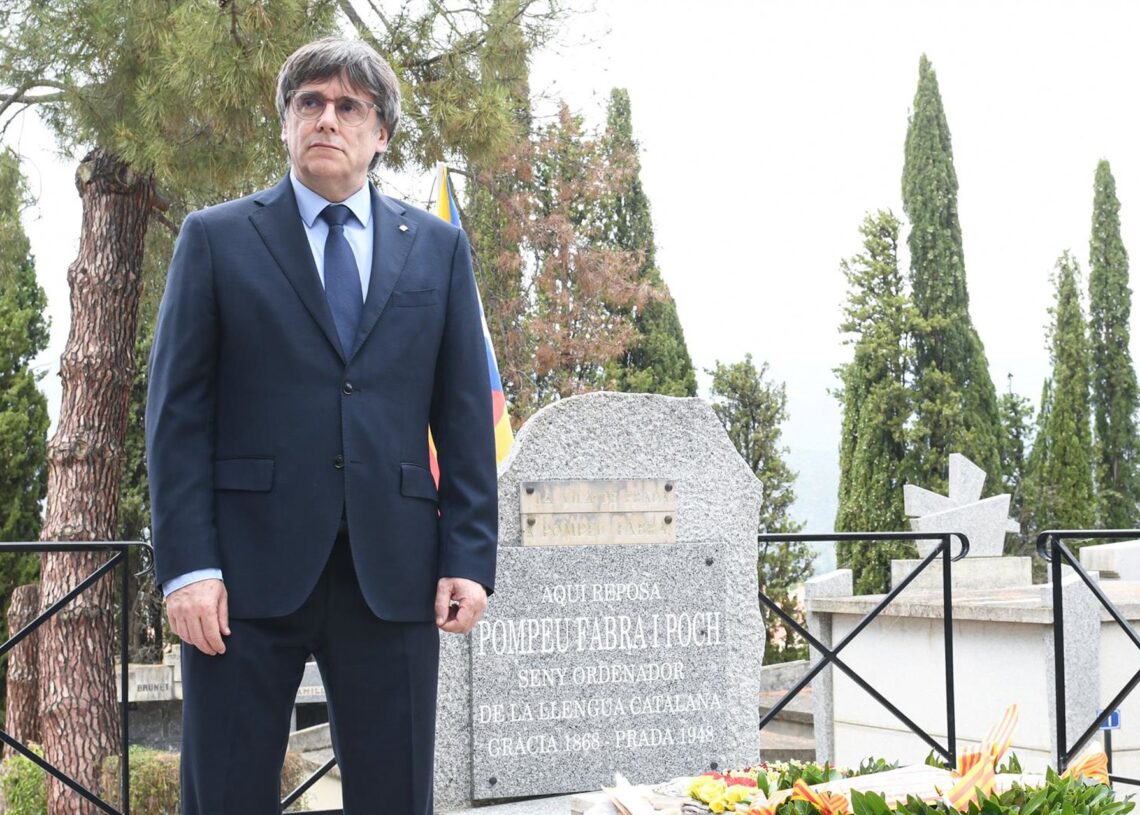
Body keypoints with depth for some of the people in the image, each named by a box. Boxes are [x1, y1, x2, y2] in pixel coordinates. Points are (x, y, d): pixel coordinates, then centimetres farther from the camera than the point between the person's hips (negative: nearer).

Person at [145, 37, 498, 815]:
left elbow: (465, 415, 9)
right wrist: (187, 565, -8)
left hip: (393, 570, 2)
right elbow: (177, 413, 1)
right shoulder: (216, 238, 7)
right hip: (250, 567, -1)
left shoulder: (438, 247, 13)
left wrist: (470, 557, 0)